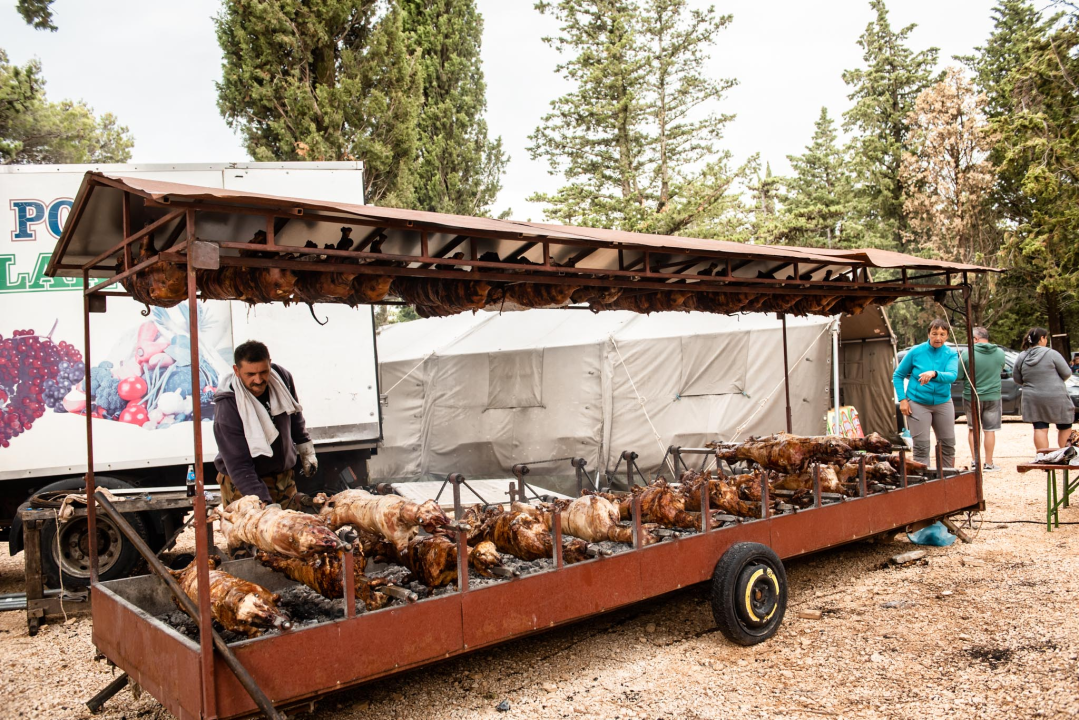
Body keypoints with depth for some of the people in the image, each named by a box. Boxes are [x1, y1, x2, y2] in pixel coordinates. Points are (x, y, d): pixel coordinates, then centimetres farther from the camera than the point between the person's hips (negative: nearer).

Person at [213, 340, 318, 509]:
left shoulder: (282, 377, -8)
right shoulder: (227, 408, -25)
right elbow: (238, 466, -25)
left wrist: (306, 452, 18)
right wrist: (264, 503, -32)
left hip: (283, 475, 5)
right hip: (242, 485, -5)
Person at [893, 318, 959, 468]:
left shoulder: (951, 354, -2)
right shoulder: (916, 352, -6)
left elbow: (952, 375, -21)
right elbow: (898, 375, 2)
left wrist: (934, 374, -42)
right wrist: (902, 399, -8)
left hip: (943, 403, 3)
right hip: (918, 403, -3)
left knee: (948, 444, 10)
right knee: (921, 446, -5)